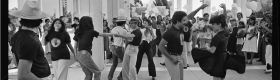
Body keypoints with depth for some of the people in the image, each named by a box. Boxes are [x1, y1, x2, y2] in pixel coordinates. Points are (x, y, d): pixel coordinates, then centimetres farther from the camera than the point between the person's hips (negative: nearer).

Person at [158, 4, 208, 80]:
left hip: (179, 57, 9)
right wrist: (171, 58, -20)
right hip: (172, 58, -9)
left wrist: (200, 8, 9)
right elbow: (161, 46, -21)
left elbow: (189, 17, 14)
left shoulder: (180, 28, 4)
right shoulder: (170, 32, -20)